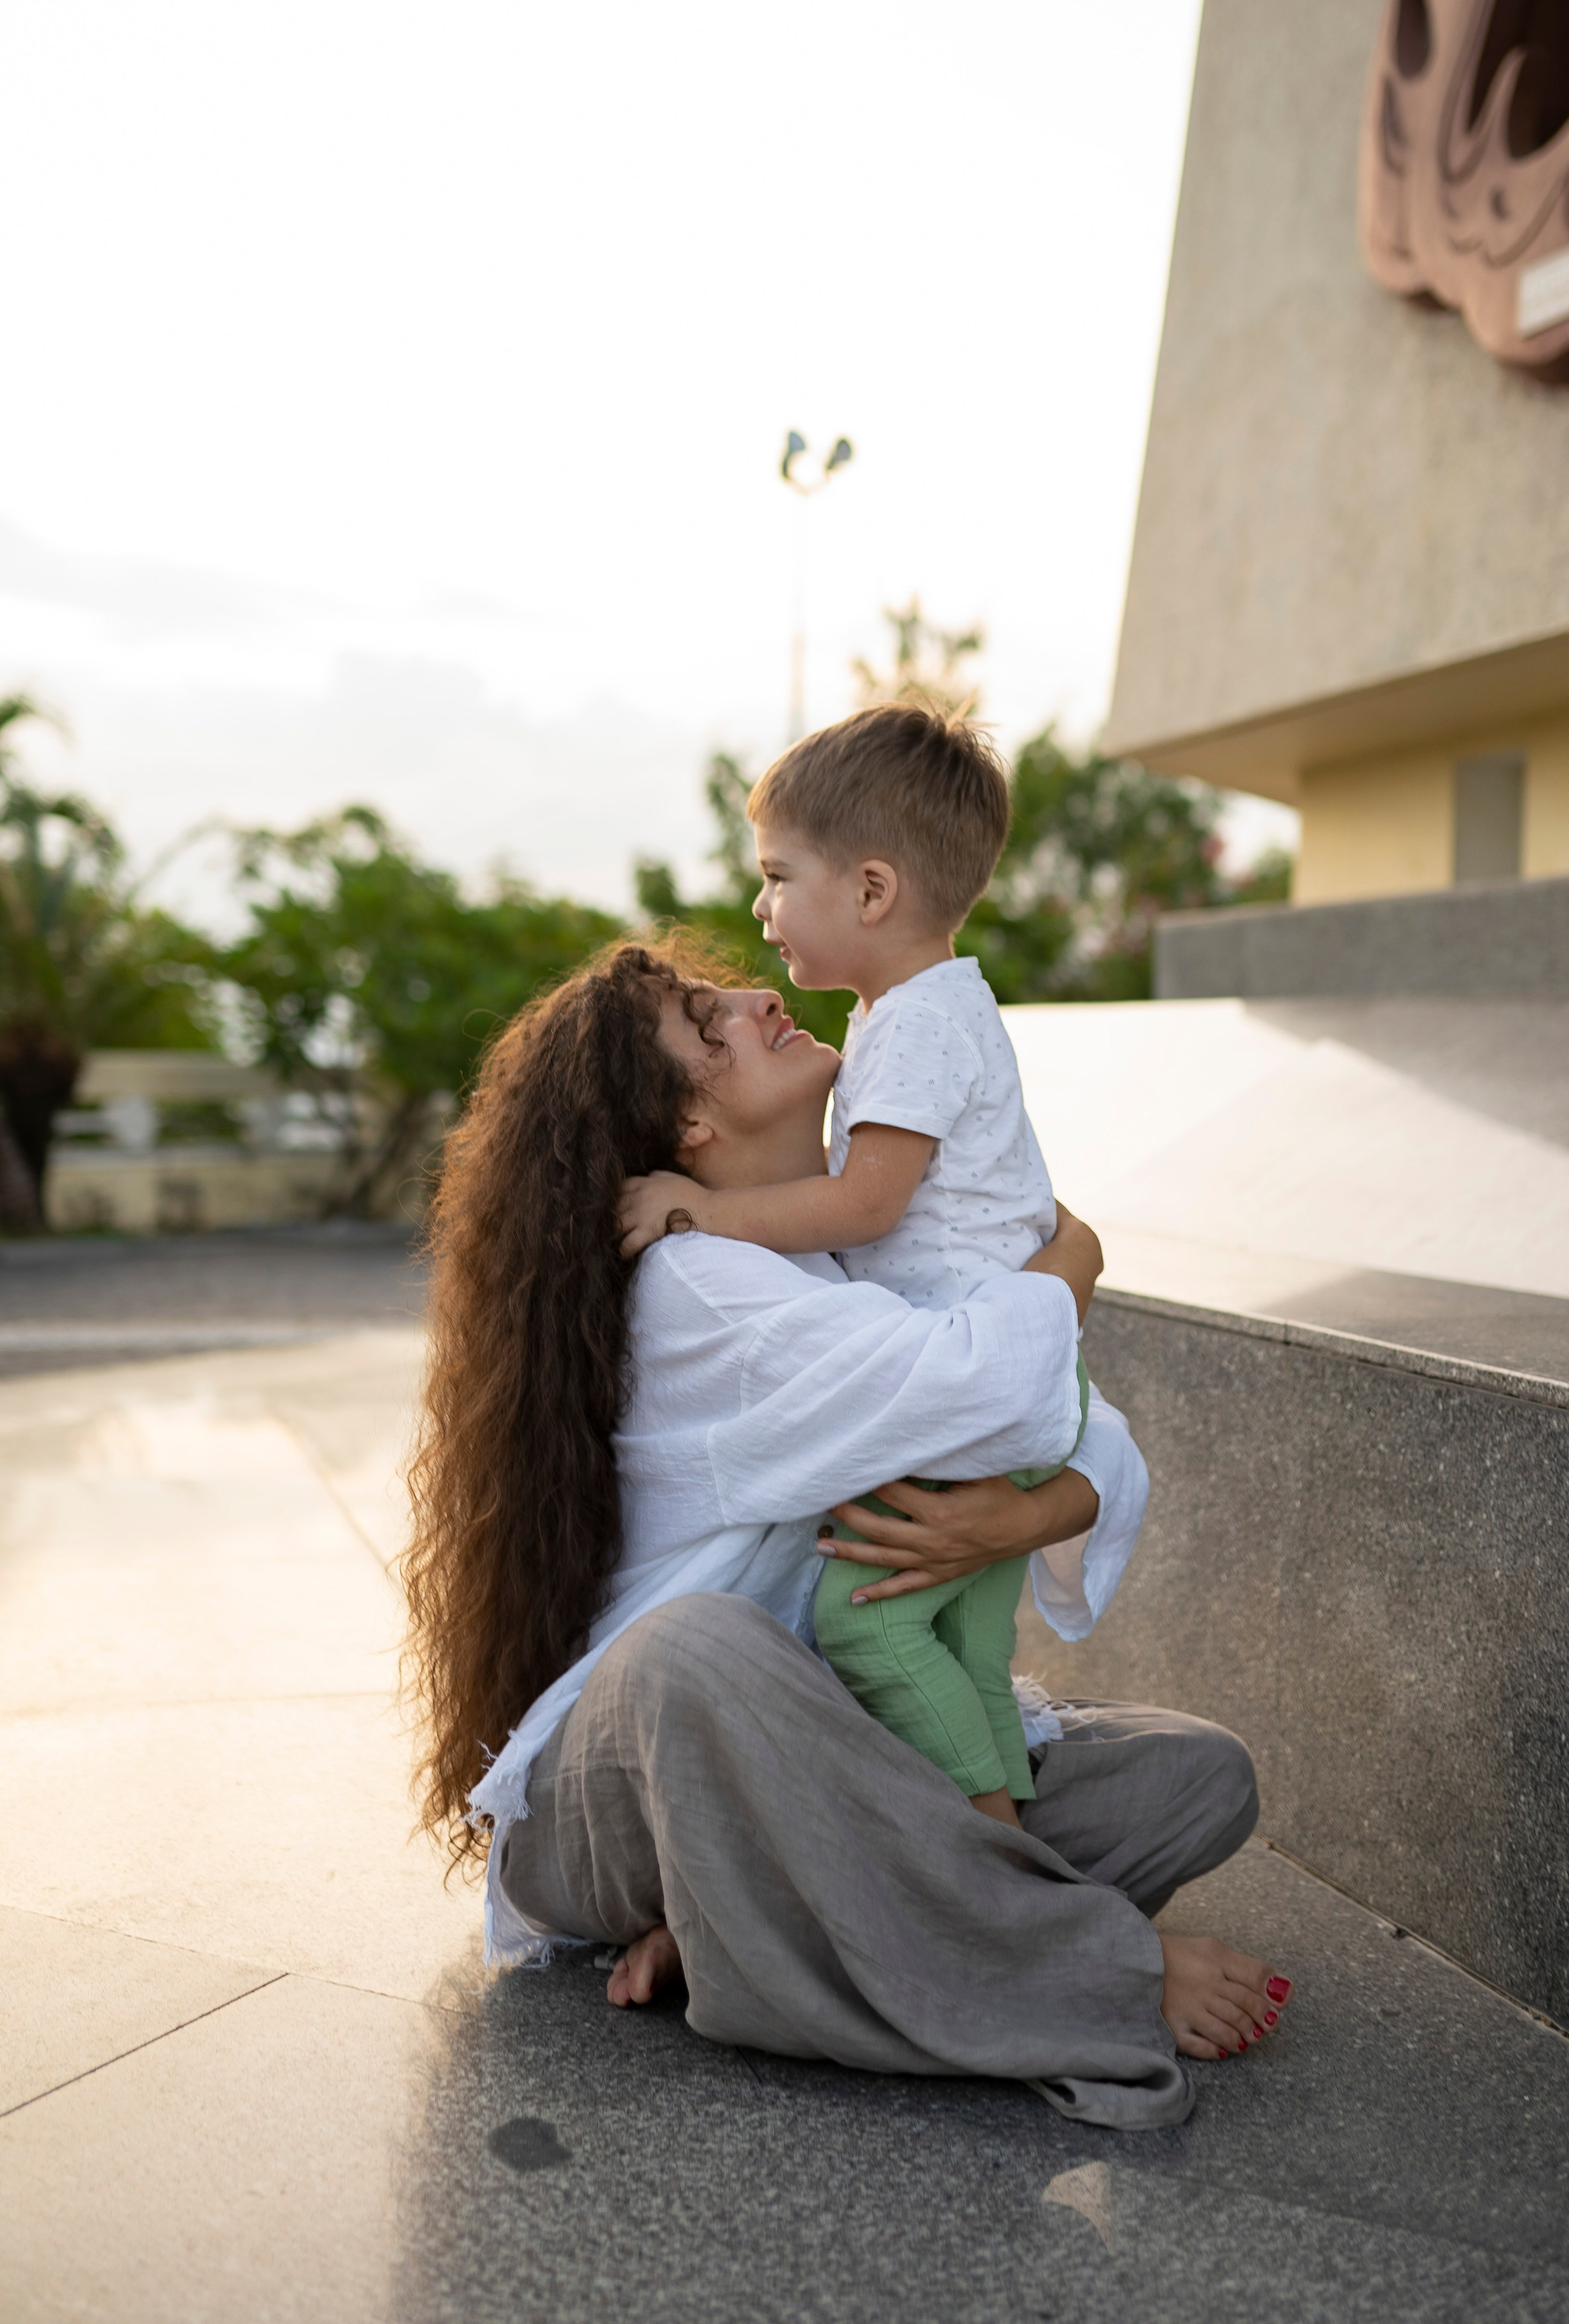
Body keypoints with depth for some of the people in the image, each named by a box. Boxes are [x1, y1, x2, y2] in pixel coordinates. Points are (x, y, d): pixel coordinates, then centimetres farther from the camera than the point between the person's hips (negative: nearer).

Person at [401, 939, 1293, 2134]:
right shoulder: (690, 1286, -19)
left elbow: (1112, 1456, 1)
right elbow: (985, 1386, -34)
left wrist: (1027, 1515, -24)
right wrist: (1069, 1258, -12)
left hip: (821, 1768, 7)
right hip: (613, 1795, -7)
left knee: (1202, 1775, -5)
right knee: (699, 1646, -41)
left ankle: (739, 1927, -14)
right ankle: (1096, 1982, -22)